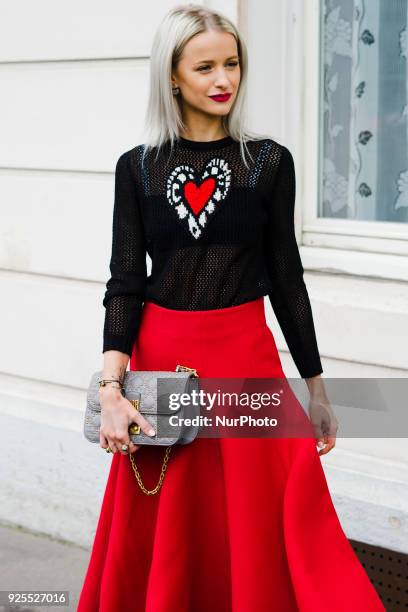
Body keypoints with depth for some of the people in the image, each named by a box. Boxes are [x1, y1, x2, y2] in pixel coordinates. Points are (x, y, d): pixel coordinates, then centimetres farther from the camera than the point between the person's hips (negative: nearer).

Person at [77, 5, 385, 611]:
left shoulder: (269, 162, 0)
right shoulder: (137, 167, 2)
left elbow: (285, 279, 4)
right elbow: (124, 283, -1)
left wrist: (316, 387, 6)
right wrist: (112, 389, -13)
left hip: (246, 357, -1)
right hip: (159, 358, 1)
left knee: (259, 532, 3)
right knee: (158, 541, 10)